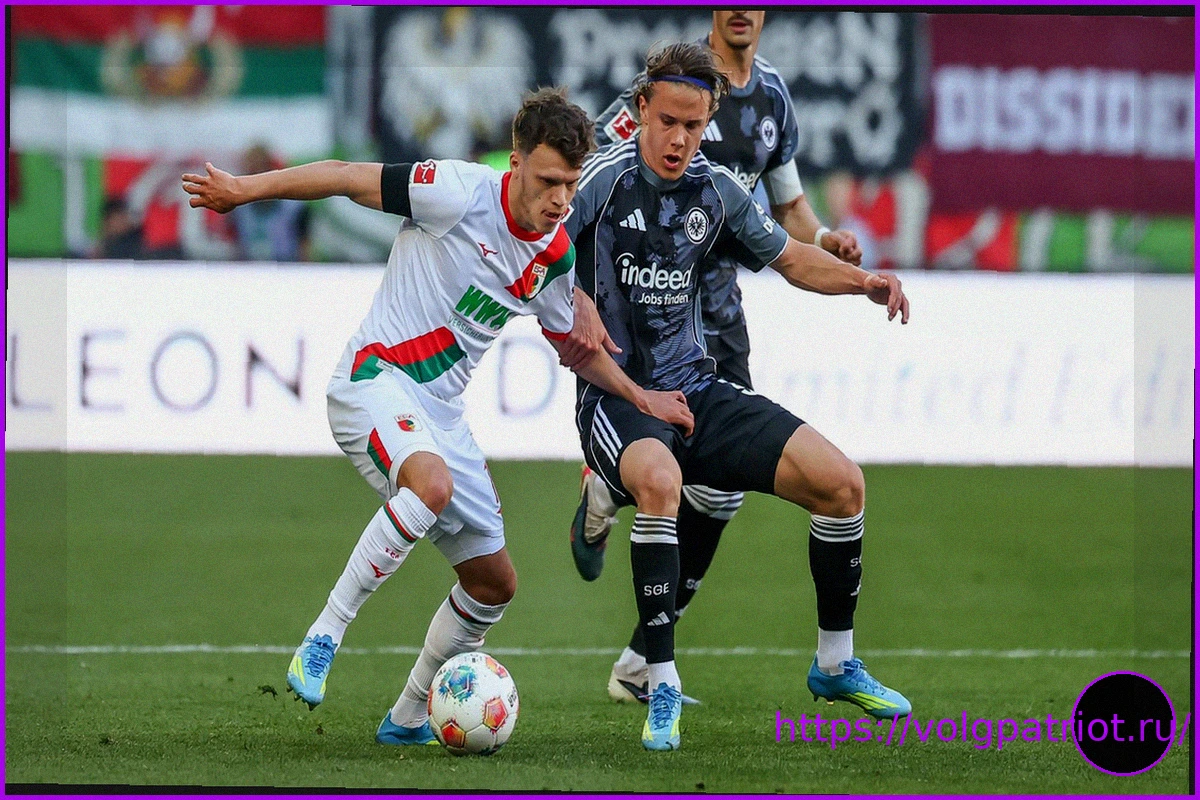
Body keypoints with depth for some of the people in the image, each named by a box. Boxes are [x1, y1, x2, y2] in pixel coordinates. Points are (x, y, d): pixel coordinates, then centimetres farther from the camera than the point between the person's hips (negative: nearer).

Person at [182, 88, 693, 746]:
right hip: (376, 380, -8)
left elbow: (574, 345, 22)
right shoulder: (461, 193, -16)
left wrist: (641, 397, 14)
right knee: (432, 484, -39)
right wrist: (244, 189, -11)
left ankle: (408, 718, 26)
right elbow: (346, 177, -10)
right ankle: (323, 638, -28)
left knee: (493, 583, 8)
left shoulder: (556, 254, 5)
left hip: (441, 413, 8)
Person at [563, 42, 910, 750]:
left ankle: (837, 666, 14)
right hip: (617, 395, -6)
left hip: (698, 392, 6)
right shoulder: (606, 177, -11)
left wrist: (864, 281, 2)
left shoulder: (715, 188, 6)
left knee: (842, 482, -5)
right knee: (659, 479, -39)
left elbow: (790, 256, 19)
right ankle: (663, 689, -31)